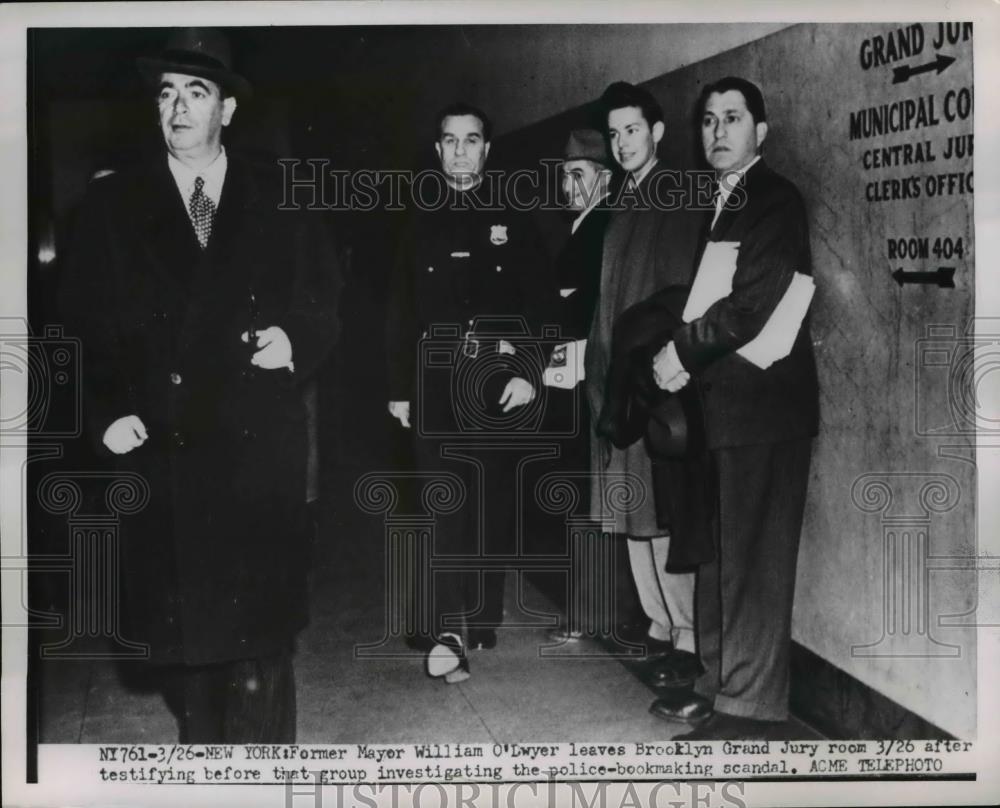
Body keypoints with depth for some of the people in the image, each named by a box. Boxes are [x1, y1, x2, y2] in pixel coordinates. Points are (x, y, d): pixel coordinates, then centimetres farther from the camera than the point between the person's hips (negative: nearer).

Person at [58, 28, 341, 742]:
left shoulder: (280, 202, 9)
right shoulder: (113, 205, 8)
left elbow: (325, 304, 13)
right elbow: (82, 323, 6)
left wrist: (297, 343, -7)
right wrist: (106, 413, -6)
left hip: (261, 452, 0)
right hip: (162, 452, 1)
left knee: (260, 626, -1)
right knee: (183, 630, 7)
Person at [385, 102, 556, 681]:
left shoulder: (513, 220, 7)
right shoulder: (421, 222, 11)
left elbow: (543, 303, 3)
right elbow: (402, 312, 10)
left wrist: (529, 371, -8)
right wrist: (400, 388, 5)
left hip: (498, 378, 0)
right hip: (436, 381, 0)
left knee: (495, 502, 4)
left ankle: (484, 619, 17)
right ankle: (448, 632, -10)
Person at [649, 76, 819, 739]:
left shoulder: (775, 200, -9)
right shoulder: (721, 204, 19)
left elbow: (756, 302, -19)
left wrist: (684, 349, -9)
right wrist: (683, 352, -3)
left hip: (762, 407, -9)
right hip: (721, 405, 9)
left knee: (755, 560, -4)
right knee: (717, 553, 14)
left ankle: (752, 710, 3)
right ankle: (720, 685, 26)